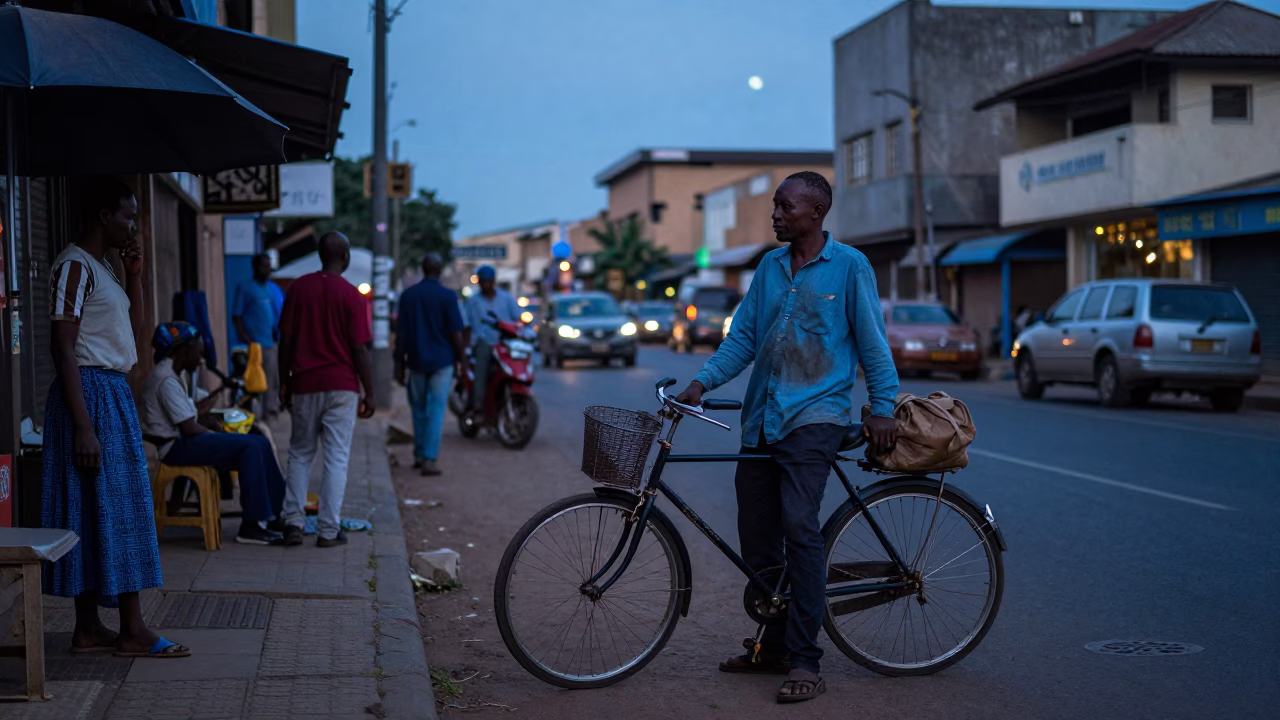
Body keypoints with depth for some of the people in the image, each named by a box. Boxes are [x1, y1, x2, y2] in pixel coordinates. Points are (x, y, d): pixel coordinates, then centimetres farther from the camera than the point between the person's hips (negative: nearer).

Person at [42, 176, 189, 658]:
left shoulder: (101, 267, 16)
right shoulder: (74, 266, -13)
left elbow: (133, 329, 26)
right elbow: (64, 349, -18)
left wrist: (134, 276, 12)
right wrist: (84, 427, -23)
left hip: (114, 395, 10)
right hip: (90, 394, -10)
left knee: (103, 514, 9)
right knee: (108, 510, -7)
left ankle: (89, 628, 14)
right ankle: (133, 630, -4)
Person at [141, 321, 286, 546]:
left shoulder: (172, 375, 17)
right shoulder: (166, 380, -17)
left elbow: (195, 410, 18)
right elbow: (189, 428, -19)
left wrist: (218, 391, 8)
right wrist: (215, 434, -4)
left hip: (185, 442, 11)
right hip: (177, 447, -11)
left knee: (260, 443, 3)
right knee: (250, 447, -21)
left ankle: (278, 513, 5)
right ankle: (251, 526, -19)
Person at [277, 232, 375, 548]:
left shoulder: (299, 287, 2)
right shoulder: (351, 295, -8)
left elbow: (286, 340, 4)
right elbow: (359, 349, -9)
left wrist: (284, 382, 13)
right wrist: (369, 393, -1)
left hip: (304, 384, 3)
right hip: (341, 386, -3)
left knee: (300, 454, 14)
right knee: (337, 458, 2)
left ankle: (293, 523, 8)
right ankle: (328, 530, 2)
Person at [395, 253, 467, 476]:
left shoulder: (408, 295, 2)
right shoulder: (446, 296, -8)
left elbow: (401, 333, 3)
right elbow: (455, 333, -8)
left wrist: (399, 364, 9)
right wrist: (462, 359, 4)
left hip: (416, 360, 3)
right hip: (442, 361, -3)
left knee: (419, 408, 17)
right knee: (436, 410, -2)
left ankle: (419, 455, 24)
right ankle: (429, 459, -6)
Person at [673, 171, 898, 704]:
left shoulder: (848, 265, -2)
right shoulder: (770, 266, 13)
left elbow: (872, 341, 0)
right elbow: (743, 336, 13)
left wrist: (883, 407, -4)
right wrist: (701, 383, 1)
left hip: (813, 416, -6)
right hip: (762, 418, 6)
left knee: (799, 527, -19)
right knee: (756, 538, 6)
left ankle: (804, 663, -15)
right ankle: (774, 646, 20)